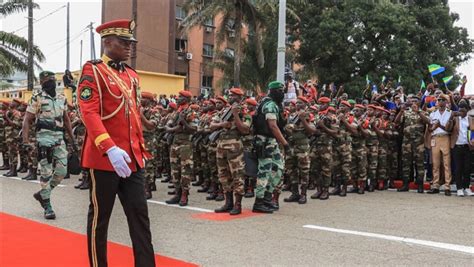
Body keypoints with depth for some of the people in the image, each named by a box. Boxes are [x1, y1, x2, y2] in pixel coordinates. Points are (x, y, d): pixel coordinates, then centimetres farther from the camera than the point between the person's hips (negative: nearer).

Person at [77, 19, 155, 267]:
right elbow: (89, 114, -18)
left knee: (140, 215, 5)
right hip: (104, 158, -6)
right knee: (100, 217, 7)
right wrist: (111, 149, -29)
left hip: (132, 159, 7)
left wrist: (141, 150, 17)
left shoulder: (132, 75, 15)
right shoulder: (93, 71, -7)